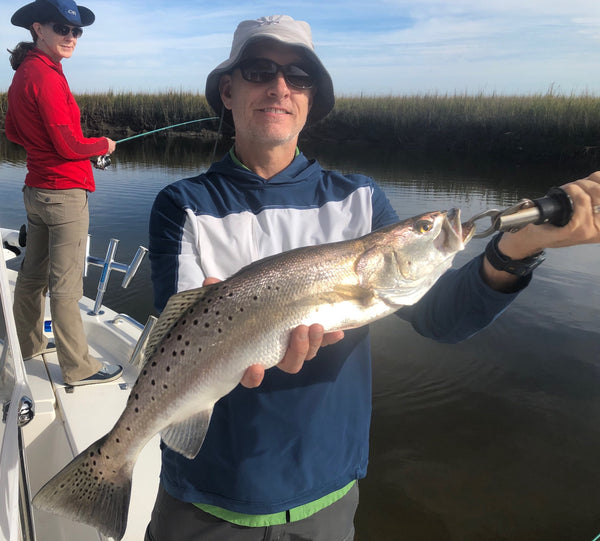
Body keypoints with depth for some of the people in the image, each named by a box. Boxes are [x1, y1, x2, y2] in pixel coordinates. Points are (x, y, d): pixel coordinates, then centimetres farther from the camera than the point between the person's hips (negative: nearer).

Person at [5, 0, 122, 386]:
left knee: (33, 274, 20)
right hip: (65, 192, -10)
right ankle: (79, 368, 5)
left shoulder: (23, 72, 13)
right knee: (66, 286, -4)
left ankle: (29, 343, 36)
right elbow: (69, 145, -18)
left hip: (36, 190, 10)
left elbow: (13, 130, 23)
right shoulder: (46, 76, -16)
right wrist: (104, 145, -2)